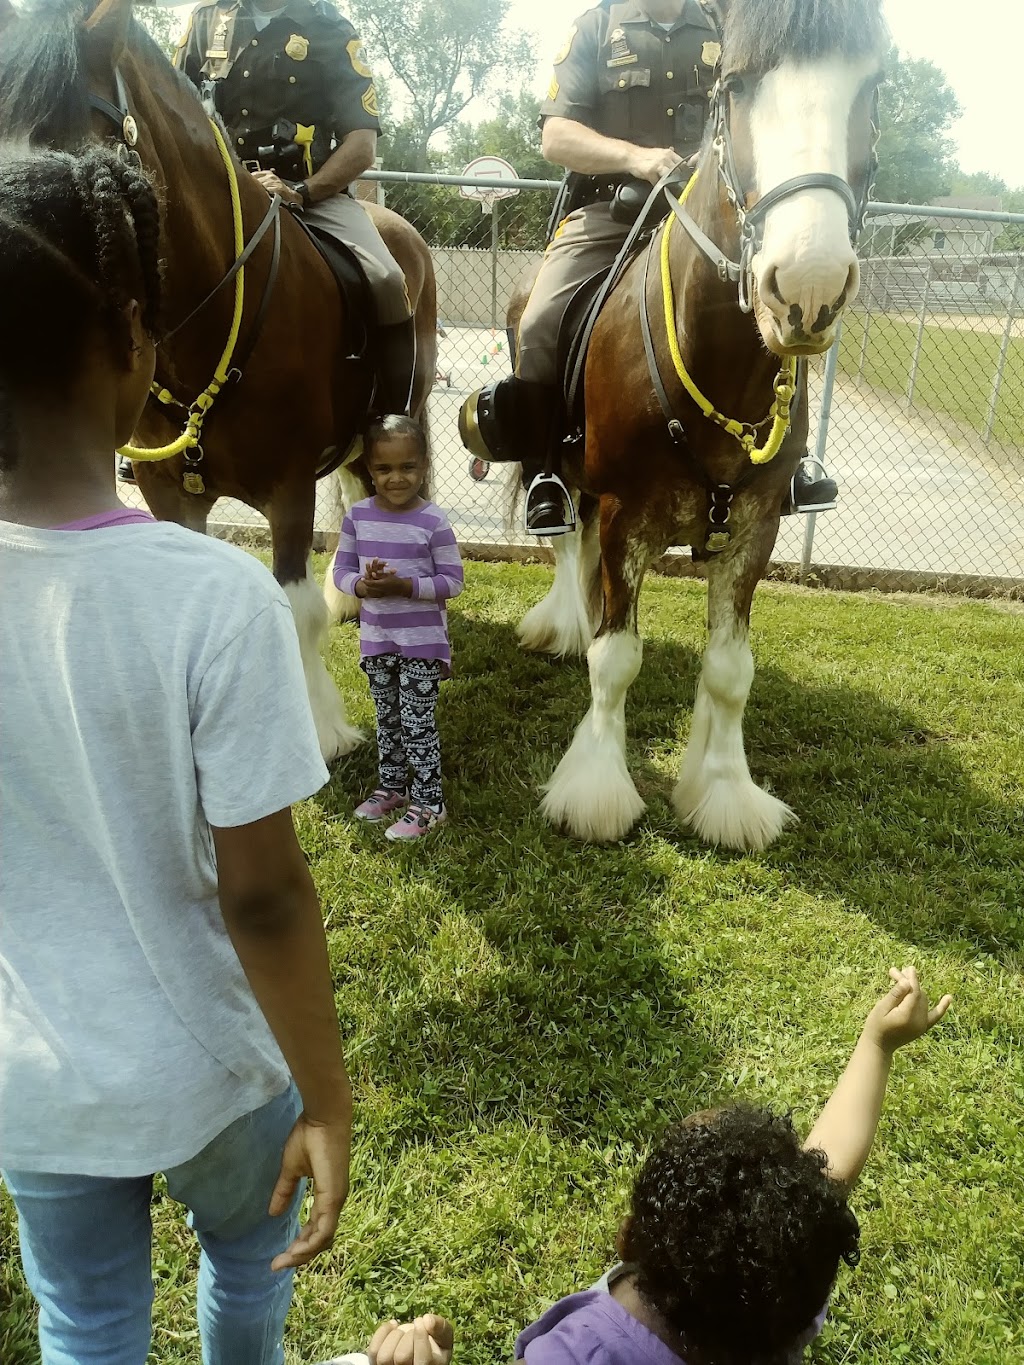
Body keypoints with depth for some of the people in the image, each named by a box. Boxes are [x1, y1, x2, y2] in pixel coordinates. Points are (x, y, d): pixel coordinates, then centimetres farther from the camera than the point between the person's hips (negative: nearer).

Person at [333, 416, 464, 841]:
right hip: (376, 638, 5)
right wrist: (362, 585, -20)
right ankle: (392, 787, 36)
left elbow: (452, 581, -12)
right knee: (387, 718, 18)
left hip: (422, 641, -4)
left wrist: (404, 585, -25)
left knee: (418, 722, 2)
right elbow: (341, 570, 2)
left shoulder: (433, 522, -14)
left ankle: (429, 803, 15)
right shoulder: (358, 516, -2)